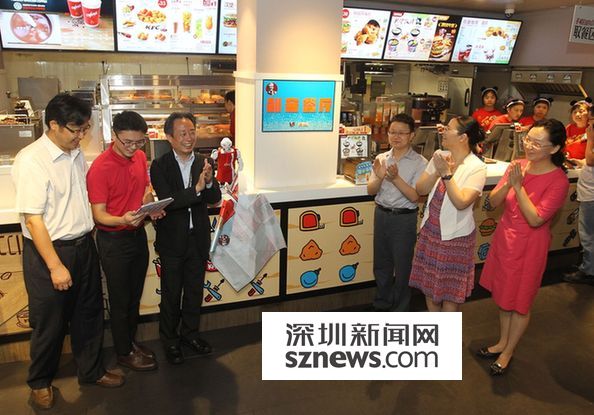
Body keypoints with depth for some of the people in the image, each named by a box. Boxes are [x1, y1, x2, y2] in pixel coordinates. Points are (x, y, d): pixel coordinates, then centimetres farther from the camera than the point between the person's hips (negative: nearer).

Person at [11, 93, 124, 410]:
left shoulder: (77, 154, 5)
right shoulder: (31, 161, -18)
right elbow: (32, 218, -20)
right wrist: (56, 266, -19)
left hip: (84, 245, 7)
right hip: (48, 251, -7)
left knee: (89, 313, 18)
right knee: (50, 322, 10)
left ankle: (91, 371, 39)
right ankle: (40, 382, 35)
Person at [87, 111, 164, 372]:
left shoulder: (140, 157, 1)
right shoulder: (100, 168, -20)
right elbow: (98, 214, -18)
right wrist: (123, 220, -37)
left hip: (138, 234, 6)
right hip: (114, 240, -6)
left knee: (135, 295, 19)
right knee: (120, 300, 8)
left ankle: (131, 341, 38)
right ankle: (124, 353, 26)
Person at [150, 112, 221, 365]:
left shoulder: (203, 163, -2)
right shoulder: (160, 166, -13)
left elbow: (215, 199, -5)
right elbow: (167, 201, -24)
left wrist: (209, 181, -25)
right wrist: (196, 188, -34)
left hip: (198, 239, 4)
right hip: (172, 241, -3)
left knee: (195, 290, 19)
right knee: (171, 294, 12)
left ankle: (190, 333, 39)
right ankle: (170, 340, 32)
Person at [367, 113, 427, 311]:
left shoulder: (419, 162, -10)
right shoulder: (381, 158, 2)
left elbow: (414, 196, -15)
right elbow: (371, 191, 2)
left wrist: (396, 178, -27)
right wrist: (379, 177, -18)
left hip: (404, 219, -4)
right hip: (381, 215, 4)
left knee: (402, 266, 8)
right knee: (381, 263, 16)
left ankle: (399, 311, 26)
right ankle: (381, 305, 36)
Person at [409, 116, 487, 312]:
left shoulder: (477, 168, -17)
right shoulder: (439, 156, -3)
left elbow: (461, 202, -28)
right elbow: (420, 189, -5)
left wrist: (446, 173, -27)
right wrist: (438, 172, -19)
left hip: (455, 236, -5)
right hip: (430, 230, 6)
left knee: (451, 287, 11)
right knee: (429, 282, 19)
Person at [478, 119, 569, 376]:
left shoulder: (558, 180, -18)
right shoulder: (518, 166, -3)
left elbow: (535, 219, -24)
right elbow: (493, 202, -5)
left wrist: (519, 186, -26)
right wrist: (508, 183, -22)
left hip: (529, 244, -5)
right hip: (504, 237, 6)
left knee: (520, 302, 10)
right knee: (503, 296, 19)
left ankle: (508, 352, 30)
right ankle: (502, 342, 39)